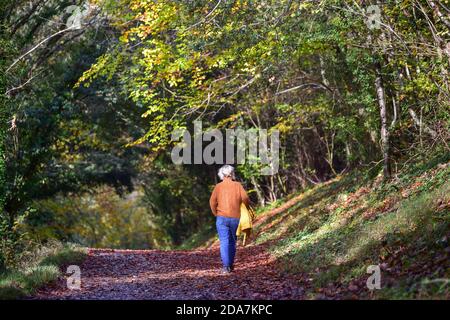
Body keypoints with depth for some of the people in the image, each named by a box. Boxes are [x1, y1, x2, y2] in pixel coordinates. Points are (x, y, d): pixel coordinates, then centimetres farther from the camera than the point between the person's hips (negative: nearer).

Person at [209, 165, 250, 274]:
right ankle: (231, 264, 20)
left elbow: (212, 201, -7)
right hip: (235, 218, 1)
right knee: (232, 241, 16)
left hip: (222, 217, -1)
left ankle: (226, 266, -15)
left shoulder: (218, 186, 2)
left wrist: (216, 213, 6)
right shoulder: (237, 185, 3)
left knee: (224, 242, -4)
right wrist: (246, 206, 12)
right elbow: (245, 198, -8)